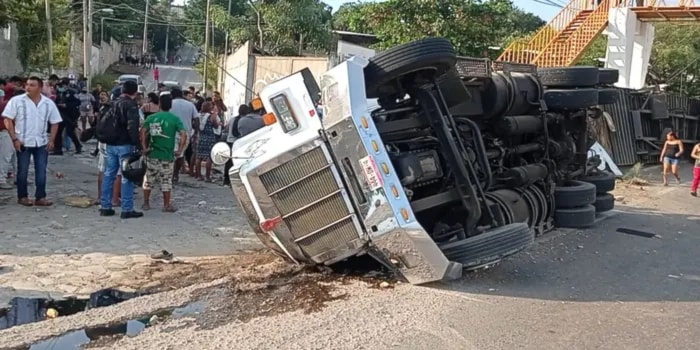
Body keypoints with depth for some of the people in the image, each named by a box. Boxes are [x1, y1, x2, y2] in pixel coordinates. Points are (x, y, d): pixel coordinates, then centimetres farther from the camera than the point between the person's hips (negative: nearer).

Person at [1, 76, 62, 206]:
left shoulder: (49, 103, 1)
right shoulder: (16, 100, -7)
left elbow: (55, 123, 8)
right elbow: (8, 120, -6)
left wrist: (51, 140, 0)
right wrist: (14, 139, -11)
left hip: (42, 143, 2)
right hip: (23, 142, -2)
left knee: (41, 171, 4)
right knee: (22, 171, 6)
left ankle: (40, 197, 11)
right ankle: (22, 196, 18)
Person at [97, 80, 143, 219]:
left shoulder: (115, 104, 15)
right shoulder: (131, 105, -10)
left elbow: (102, 122, 18)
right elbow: (132, 127, -20)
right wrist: (138, 144, -19)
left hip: (110, 144, 8)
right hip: (124, 145, -8)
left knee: (108, 174, 12)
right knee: (126, 176, -4)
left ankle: (105, 207, 16)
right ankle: (127, 209, -2)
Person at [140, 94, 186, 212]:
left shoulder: (152, 118, 2)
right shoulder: (175, 119, -4)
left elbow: (143, 131, -8)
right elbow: (183, 134, -15)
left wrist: (144, 147, -5)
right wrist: (180, 150, -10)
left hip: (152, 154, 2)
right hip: (167, 155, -2)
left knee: (149, 179, 13)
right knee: (166, 181, 6)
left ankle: (146, 203, 20)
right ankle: (167, 205, 11)